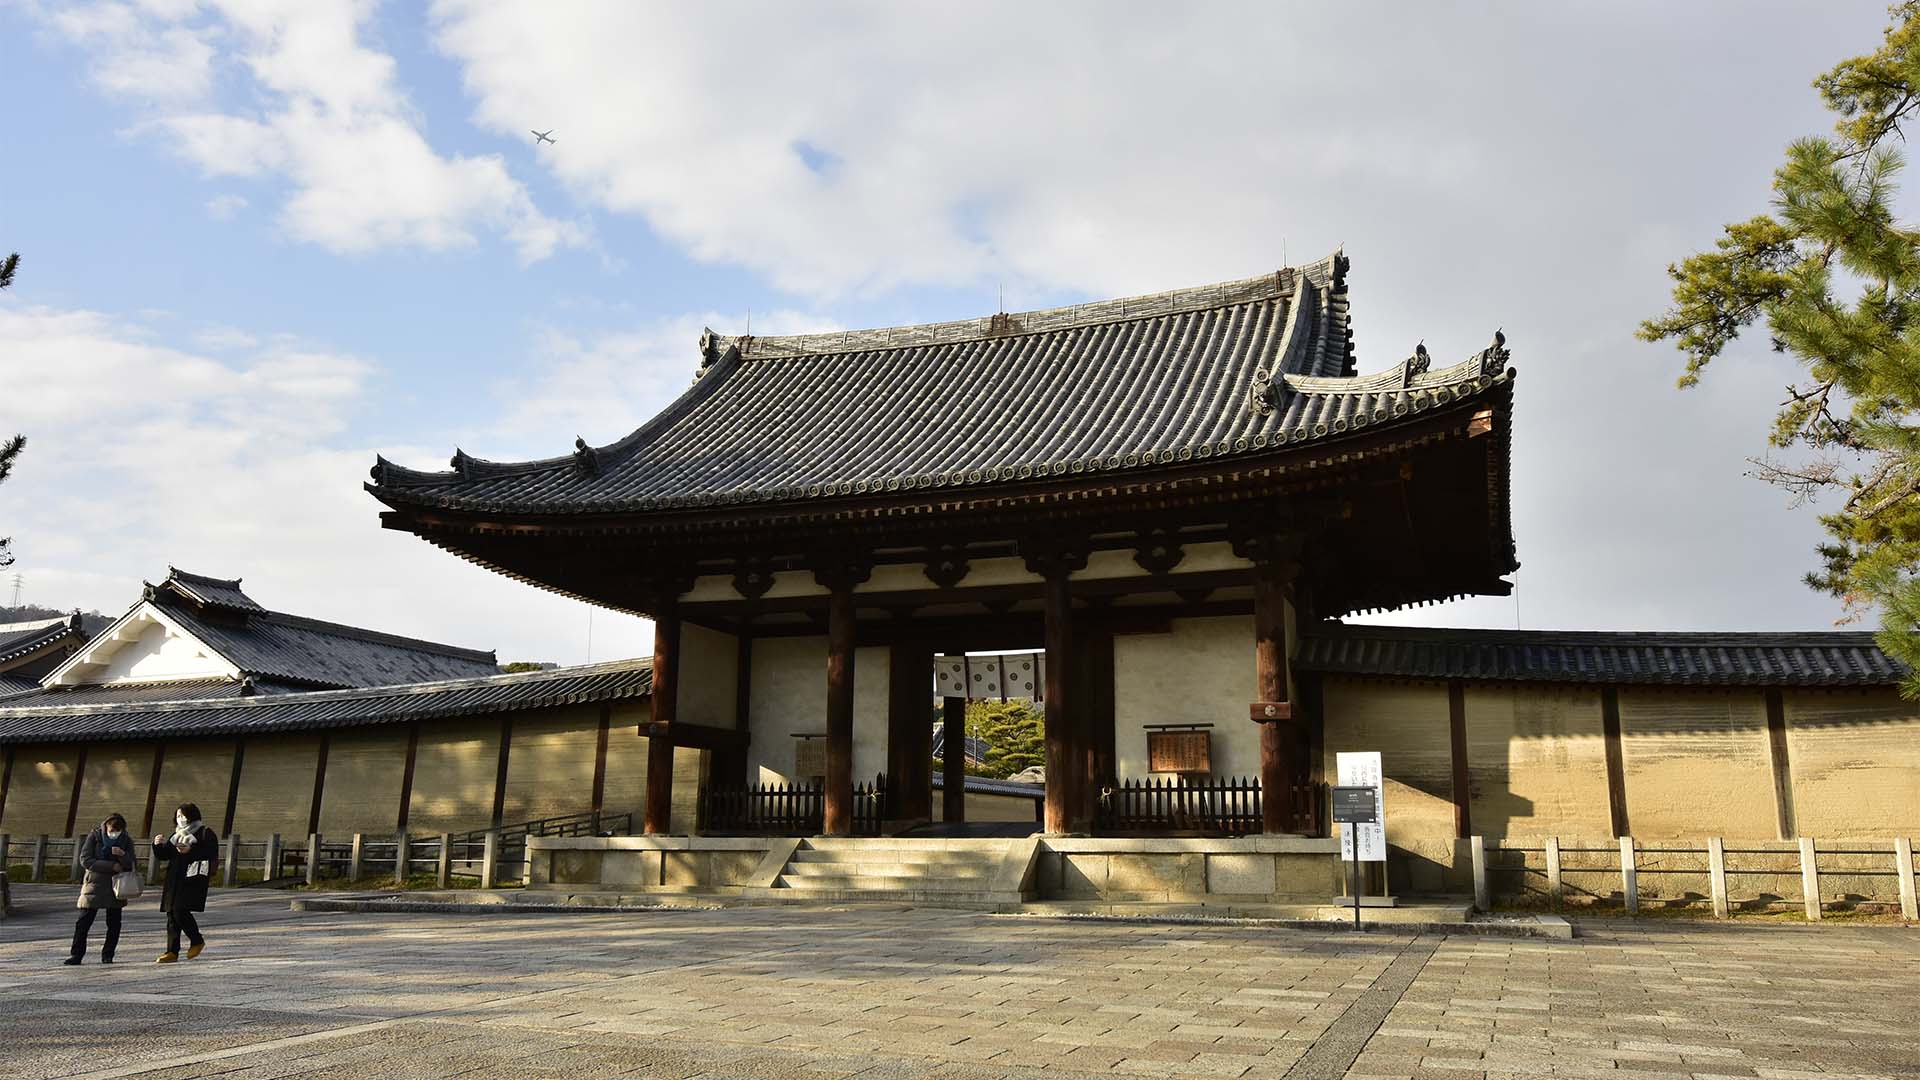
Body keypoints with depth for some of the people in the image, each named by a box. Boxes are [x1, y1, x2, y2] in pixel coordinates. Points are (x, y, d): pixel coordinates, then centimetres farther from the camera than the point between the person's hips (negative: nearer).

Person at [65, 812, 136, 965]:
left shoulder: (127, 840, 4)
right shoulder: (94, 836, -3)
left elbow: (131, 865, 1)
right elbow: (85, 860, -11)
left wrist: (123, 855, -21)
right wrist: (111, 866, -16)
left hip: (115, 886, 2)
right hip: (94, 884, -2)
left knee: (114, 923, 1)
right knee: (84, 921, -6)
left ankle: (107, 955, 11)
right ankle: (76, 954, 2)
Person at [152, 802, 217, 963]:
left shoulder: (205, 833, 0)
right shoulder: (176, 834, 22)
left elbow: (212, 852, -13)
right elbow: (164, 855, 19)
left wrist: (191, 850, -21)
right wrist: (159, 845, -1)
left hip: (192, 878, -7)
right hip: (175, 879, 7)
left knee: (180, 911, -16)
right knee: (172, 914, 4)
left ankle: (197, 941, 4)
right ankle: (172, 952, 8)